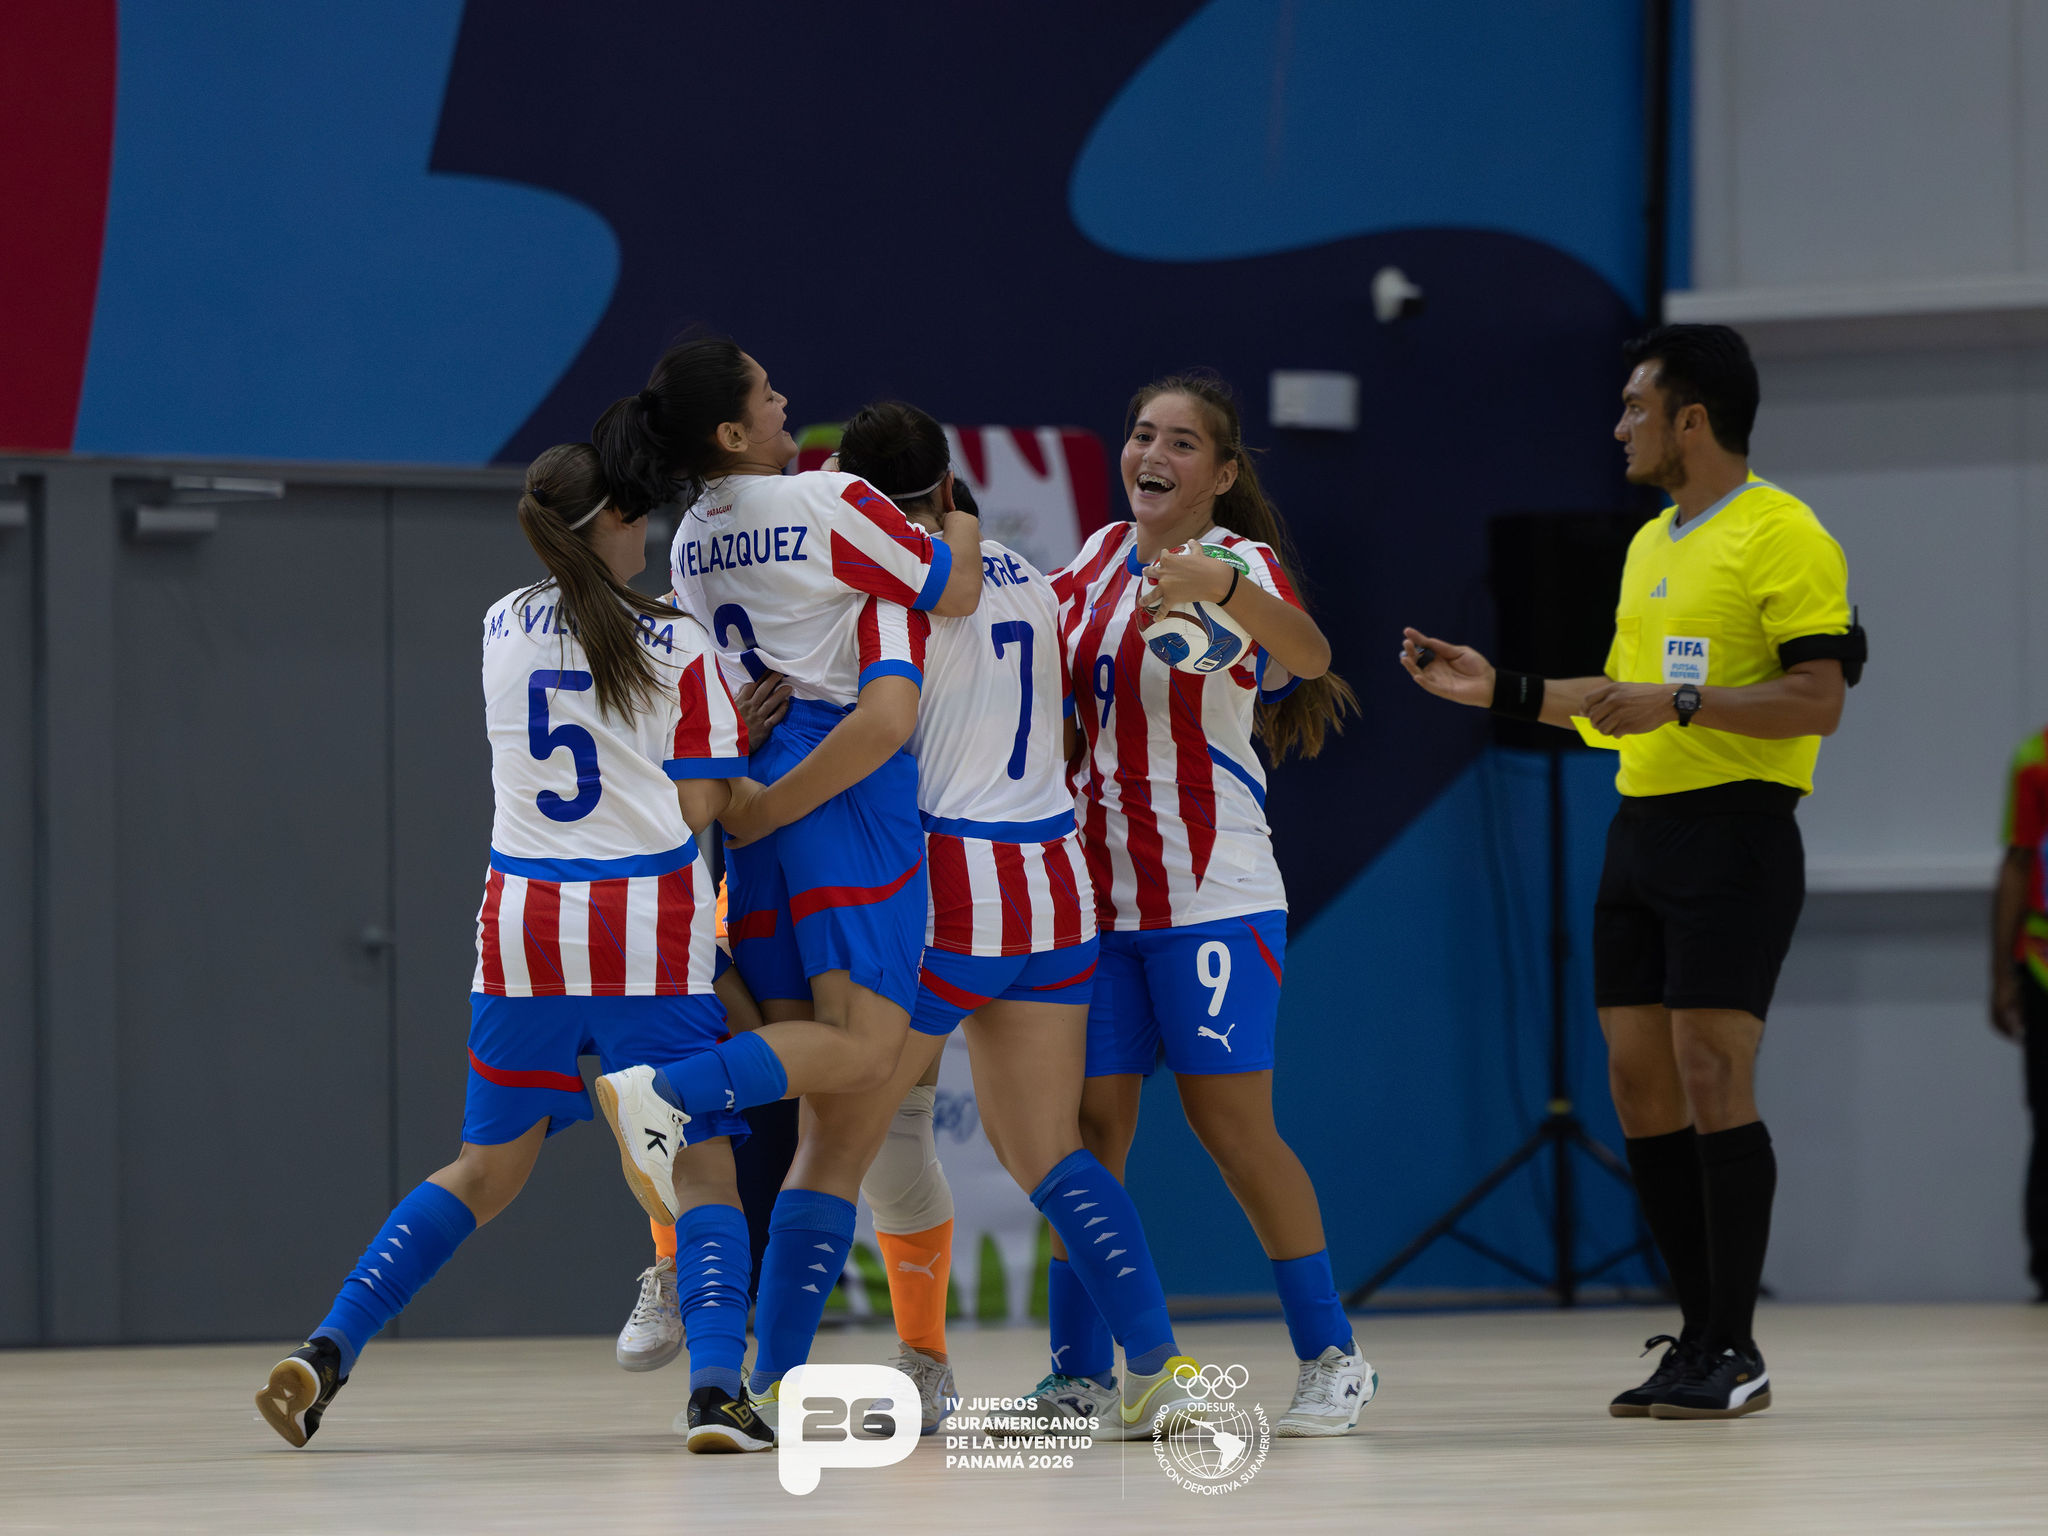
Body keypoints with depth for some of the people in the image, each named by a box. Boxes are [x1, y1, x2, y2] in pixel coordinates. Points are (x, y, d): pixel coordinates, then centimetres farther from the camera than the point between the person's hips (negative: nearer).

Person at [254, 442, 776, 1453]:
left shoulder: (503, 630, 9)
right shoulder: (678, 645, -3)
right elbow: (699, 806, -5)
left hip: (525, 917, 4)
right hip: (648, 923, -4)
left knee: (488, 1168, 14)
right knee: (700, 1162, 2)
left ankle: (328, 1350, 2)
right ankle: (717, 1388, -17)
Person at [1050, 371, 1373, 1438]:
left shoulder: (1243, 562, -10)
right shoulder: (1100, 558, 9)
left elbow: (1306, 652, -32)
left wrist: (1218, 586, -50)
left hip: (1212, 896, -6)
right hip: (1098, 895, 6)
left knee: (1233, 1126, -6)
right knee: (1089, 1124, 3)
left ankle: (1331, 1359, 5)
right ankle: (1080, 1372, 8)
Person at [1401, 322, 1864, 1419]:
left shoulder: (1782, 536, -9)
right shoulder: (1650, 545, 19)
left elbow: (1816, 700, -16)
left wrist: (1681, 704, -22)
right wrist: (1502, 691, 22)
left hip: (1735, 834, -9)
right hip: (1640, 831, 9)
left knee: (1711, 1079, -11)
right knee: (1640, 1084, 5)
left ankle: (1736, 1353, -6)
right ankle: (1700, 1334, 11)